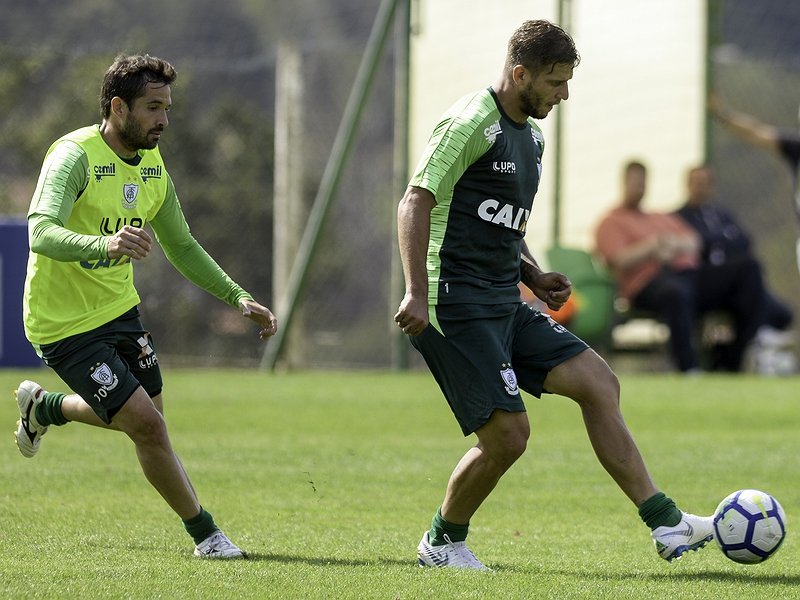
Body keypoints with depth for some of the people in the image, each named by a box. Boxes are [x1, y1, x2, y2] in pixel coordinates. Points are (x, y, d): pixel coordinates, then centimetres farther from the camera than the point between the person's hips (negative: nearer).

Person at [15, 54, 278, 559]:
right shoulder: (75, 157, -23)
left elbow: (181, 246, 16)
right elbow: (41, 234, -39)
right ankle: (205, 534, 4)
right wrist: (104, 243, -58)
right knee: (148, 426, -13)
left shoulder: (152, 167, 2)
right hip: (65, 323, -8)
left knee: (141, 416, 20)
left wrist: (238, 297, 7)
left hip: (119, 308, 8)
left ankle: (42, 406, 46)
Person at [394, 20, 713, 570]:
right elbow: (415, 203, -18)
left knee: (598, 383, -1)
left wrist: (534, 277, 11)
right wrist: (416, 293, -26)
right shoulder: (472, 124, -12)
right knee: (508, 432, -12)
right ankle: (443, 542, 11)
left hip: (505, 307, 9)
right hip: (456, 308, -9)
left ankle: (666, 524, -2)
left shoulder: (531, 135, 18)